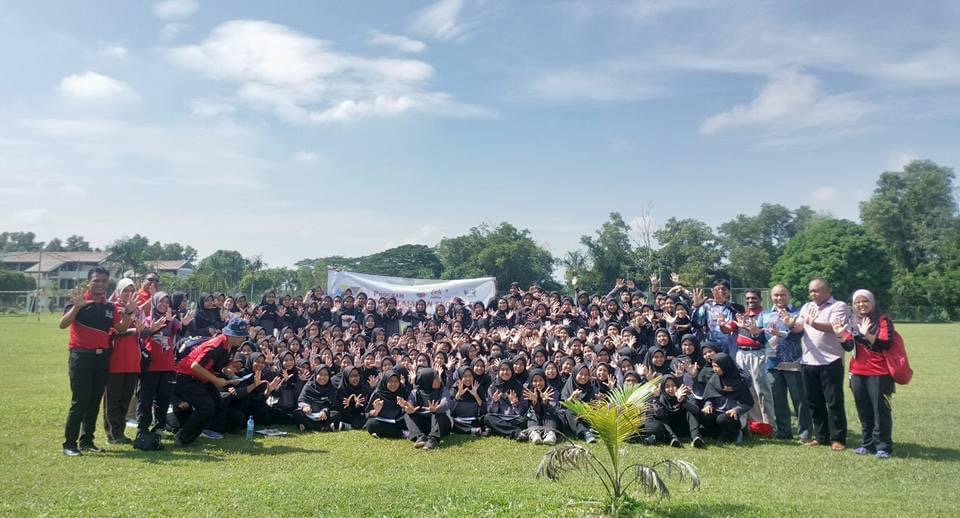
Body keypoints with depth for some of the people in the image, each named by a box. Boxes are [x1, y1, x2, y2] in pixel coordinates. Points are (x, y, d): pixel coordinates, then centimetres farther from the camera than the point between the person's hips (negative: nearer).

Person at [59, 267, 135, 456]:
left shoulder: (110, 306, 10)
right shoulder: (78, 301, -5)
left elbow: (120, 330, 6)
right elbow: (62, 324, -17)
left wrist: (128, 313, -9)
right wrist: (76, 307, -31)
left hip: (103, 357, 5)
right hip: (81, 356, -5)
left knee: (95, 401, 10)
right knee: (80, 401, -7)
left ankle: (87, 440, 20)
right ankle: (69, 443, 1)